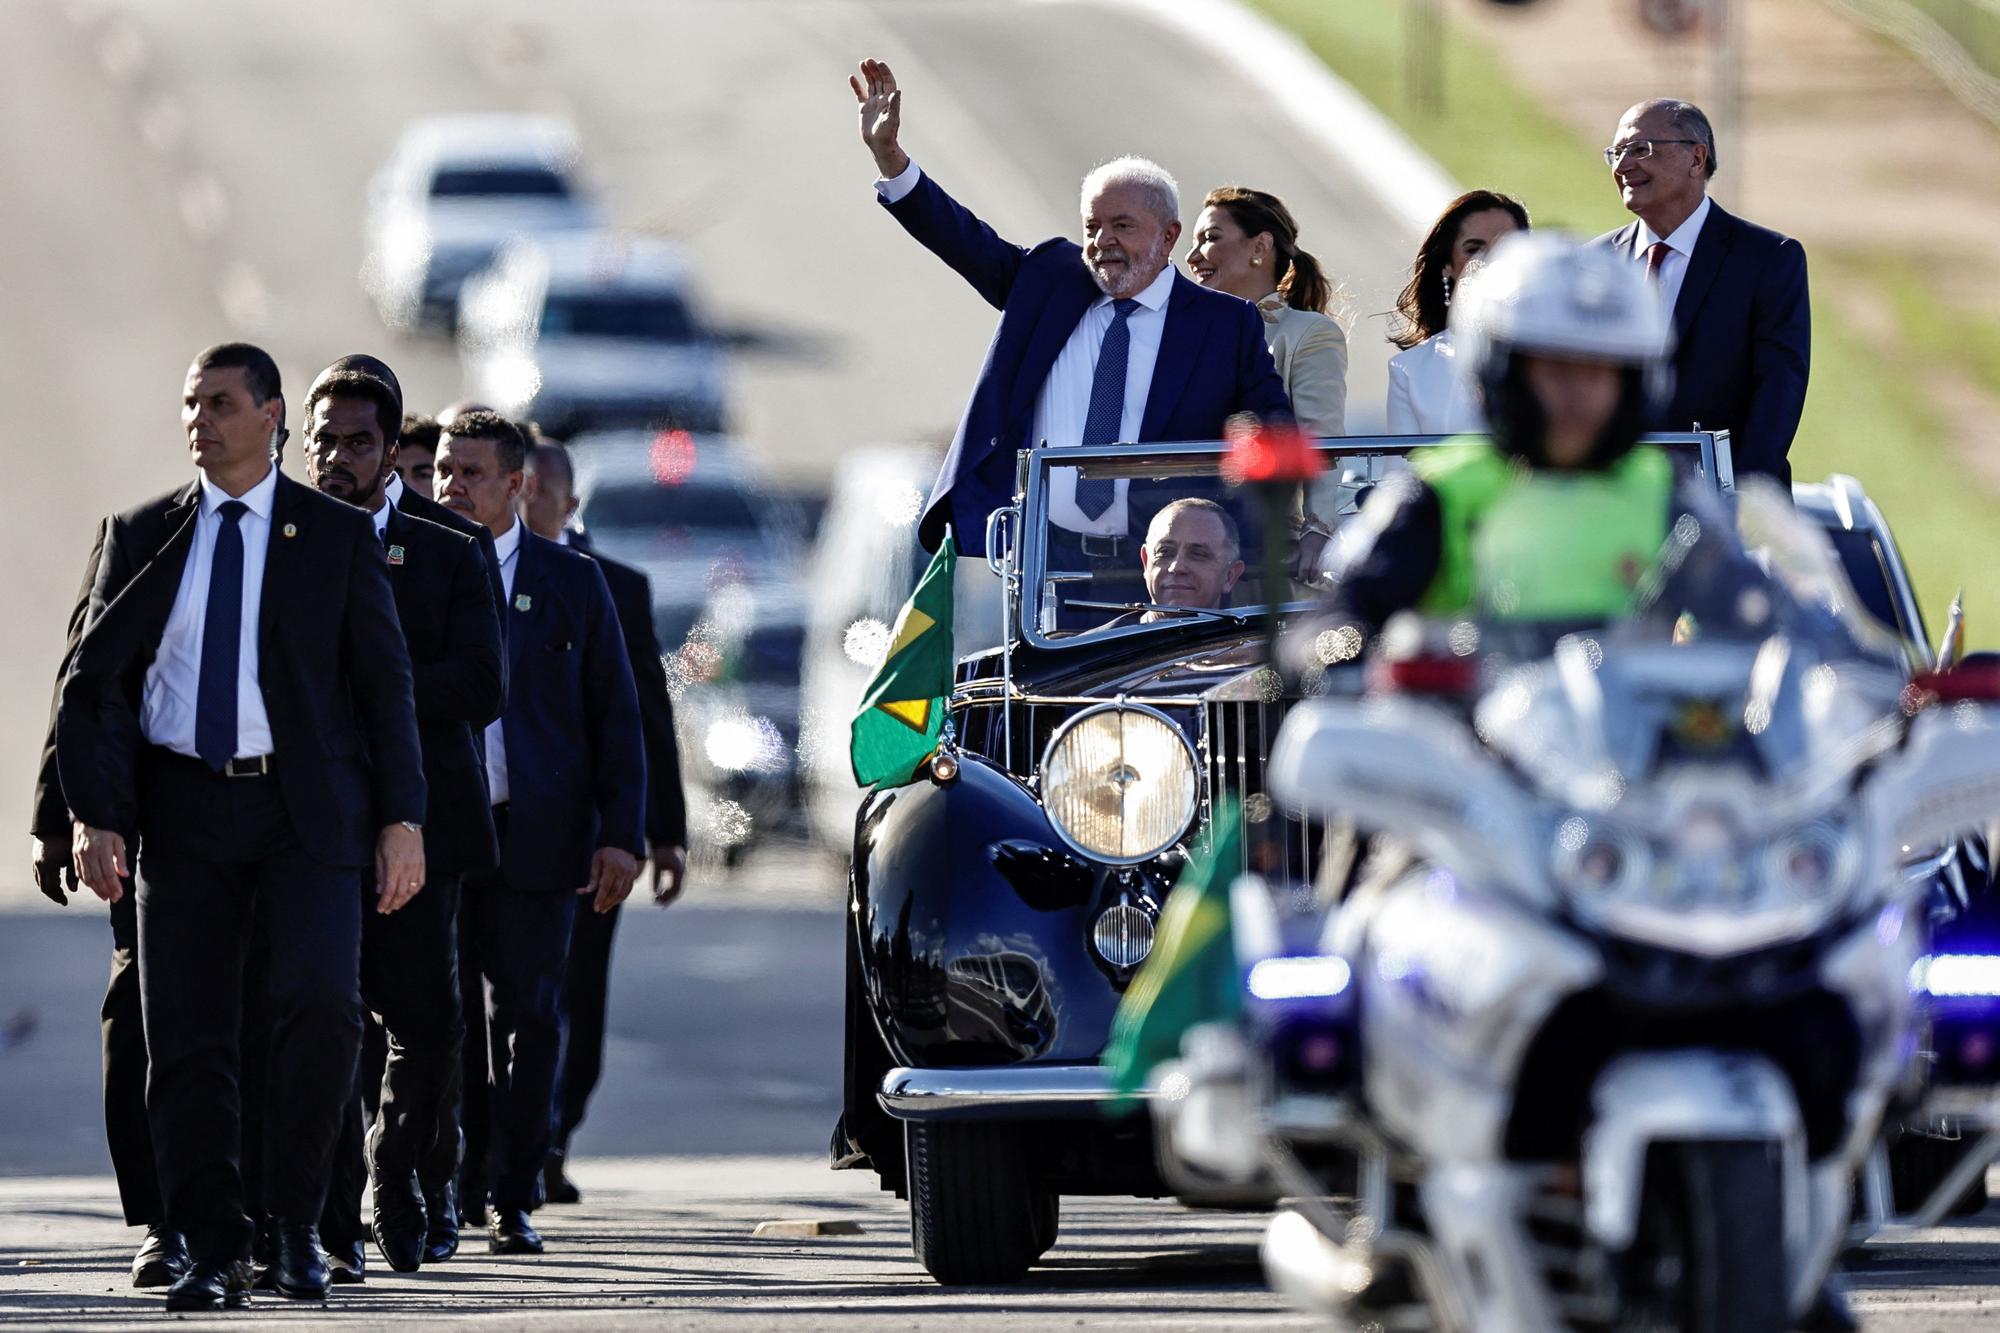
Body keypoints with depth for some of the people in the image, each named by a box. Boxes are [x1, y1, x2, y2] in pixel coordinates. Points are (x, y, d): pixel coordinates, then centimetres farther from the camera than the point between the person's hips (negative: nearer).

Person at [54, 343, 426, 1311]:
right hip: (183, 811, 2)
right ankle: (213, 1254, 6)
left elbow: (383, 682, 6)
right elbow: (94, 682, 8)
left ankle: (296, 1223, -3)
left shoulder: (337, 536, 7)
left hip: (302, 808, -2)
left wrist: (402, 819, -2)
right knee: (187, 1039, -1)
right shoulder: (141, 536, 10)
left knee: (319, 1004, -19)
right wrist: (95, 817, -4)